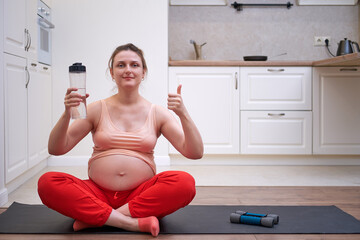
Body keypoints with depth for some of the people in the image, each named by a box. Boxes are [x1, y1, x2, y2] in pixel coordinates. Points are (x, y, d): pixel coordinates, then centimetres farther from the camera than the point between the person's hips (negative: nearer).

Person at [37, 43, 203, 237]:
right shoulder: (97, 109, 6)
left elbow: (195, 153, -3)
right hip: (98, 191, 1)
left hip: (141, 194, 0)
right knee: (47, 183, -25)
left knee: (185, 182, -29)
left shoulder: (157, 114, 6)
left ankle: (94, 218, -23)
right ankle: (134, 223, -27)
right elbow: (56, 149, 0)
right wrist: (67, 113, -16)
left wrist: (183, 114, -17)